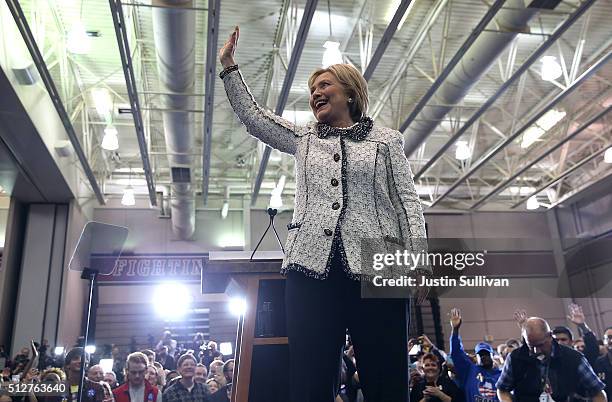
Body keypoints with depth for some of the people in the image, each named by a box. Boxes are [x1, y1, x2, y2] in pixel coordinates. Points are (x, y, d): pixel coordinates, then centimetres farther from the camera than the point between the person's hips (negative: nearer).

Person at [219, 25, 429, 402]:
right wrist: (229, 66, 24)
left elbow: (407, 199, 7)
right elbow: (253, 116, 25)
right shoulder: (303, 138, 23)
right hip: (312, 264, 3)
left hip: (375, 264, -2)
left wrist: (418, 255, -5)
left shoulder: (387, 139, 13)